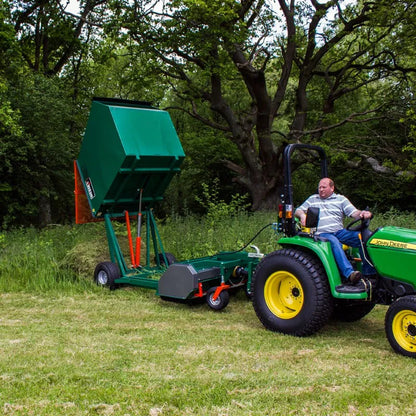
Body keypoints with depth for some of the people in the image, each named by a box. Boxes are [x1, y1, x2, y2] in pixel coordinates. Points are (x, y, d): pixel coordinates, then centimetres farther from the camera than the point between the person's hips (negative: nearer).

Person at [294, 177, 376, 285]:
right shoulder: (312, 199, 23)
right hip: (322, 234, -2)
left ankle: (369, 271, -23)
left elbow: (355, 213, 7)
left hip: (340, 231, 2)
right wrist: (302, 215, -3)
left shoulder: (341, 199, 19)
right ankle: (349, 274, -51)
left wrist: (364, 213, -16)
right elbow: (298, 211, 22)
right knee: (334, 242, -38)